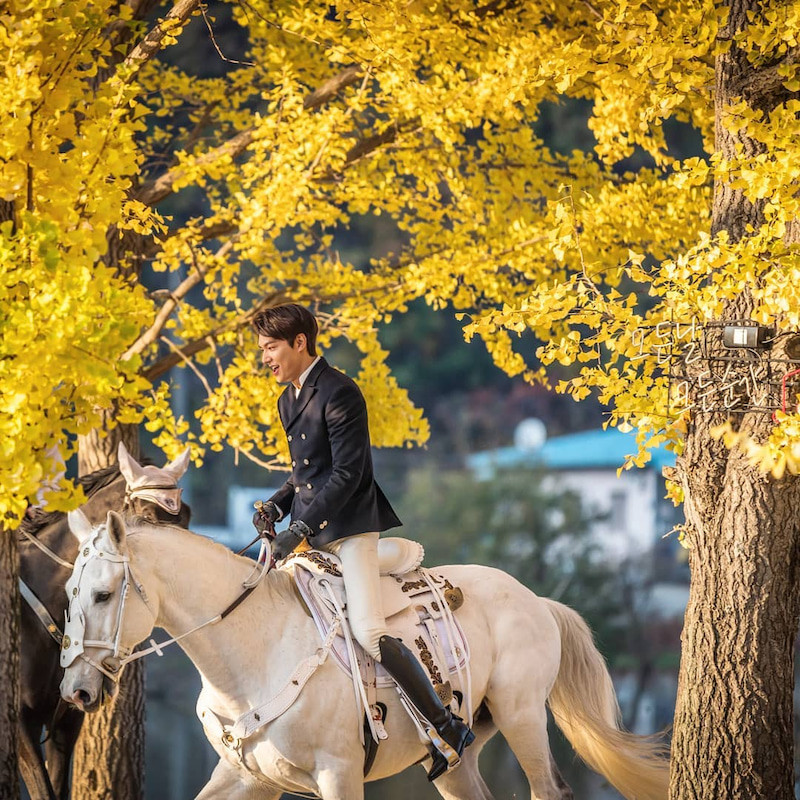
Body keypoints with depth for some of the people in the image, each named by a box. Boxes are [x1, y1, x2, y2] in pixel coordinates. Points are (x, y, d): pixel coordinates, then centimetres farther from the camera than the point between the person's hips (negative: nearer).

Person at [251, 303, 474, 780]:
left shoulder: (339, 393, -13)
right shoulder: (289, 400, 16)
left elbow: (347, 472, -18)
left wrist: (300, 529, -22)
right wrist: (277, 506, 6)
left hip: (348, 526, -10)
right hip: (308, 528, 10)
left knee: (368, 630, -21)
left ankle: (448, 727, -15)